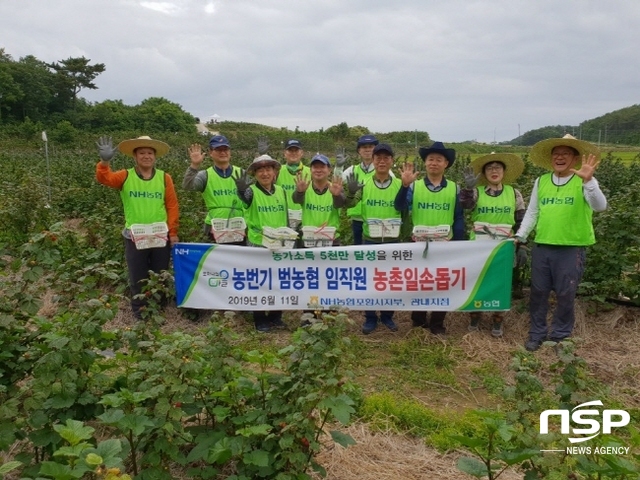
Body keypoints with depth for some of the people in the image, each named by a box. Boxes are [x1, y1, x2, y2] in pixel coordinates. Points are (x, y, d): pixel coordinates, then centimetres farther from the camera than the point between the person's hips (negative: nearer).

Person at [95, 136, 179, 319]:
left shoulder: (164, 178, 0)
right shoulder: (126, 176, -1)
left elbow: (172, 206, 0)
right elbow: (104, 178, -18)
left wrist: (173, 232, -4)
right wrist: (105, 161, -37)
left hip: (161, 236, 1)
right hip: (134, 237, -1)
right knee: (137, 278, 10)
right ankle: (139, 311, 25)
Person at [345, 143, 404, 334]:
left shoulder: (399, 184, -2)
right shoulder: (364, 184, -2)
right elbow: (348, 204, -5)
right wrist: (351, 191, -25)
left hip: (392, 240, 1)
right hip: (370, 240, 0)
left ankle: (387, 316, 29)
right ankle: (370, 318, 22)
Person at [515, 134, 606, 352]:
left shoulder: (584, 182, -5)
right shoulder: (540, 181, 6)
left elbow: (600, 206, -21)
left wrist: (588, 181, -33)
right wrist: (520, 236, 5)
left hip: (572, 248, -3)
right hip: (541, 246, 4)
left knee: (565, 295, 6)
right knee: (538, 292, 11)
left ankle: (559, 336, 23)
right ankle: (537, 333, 26)